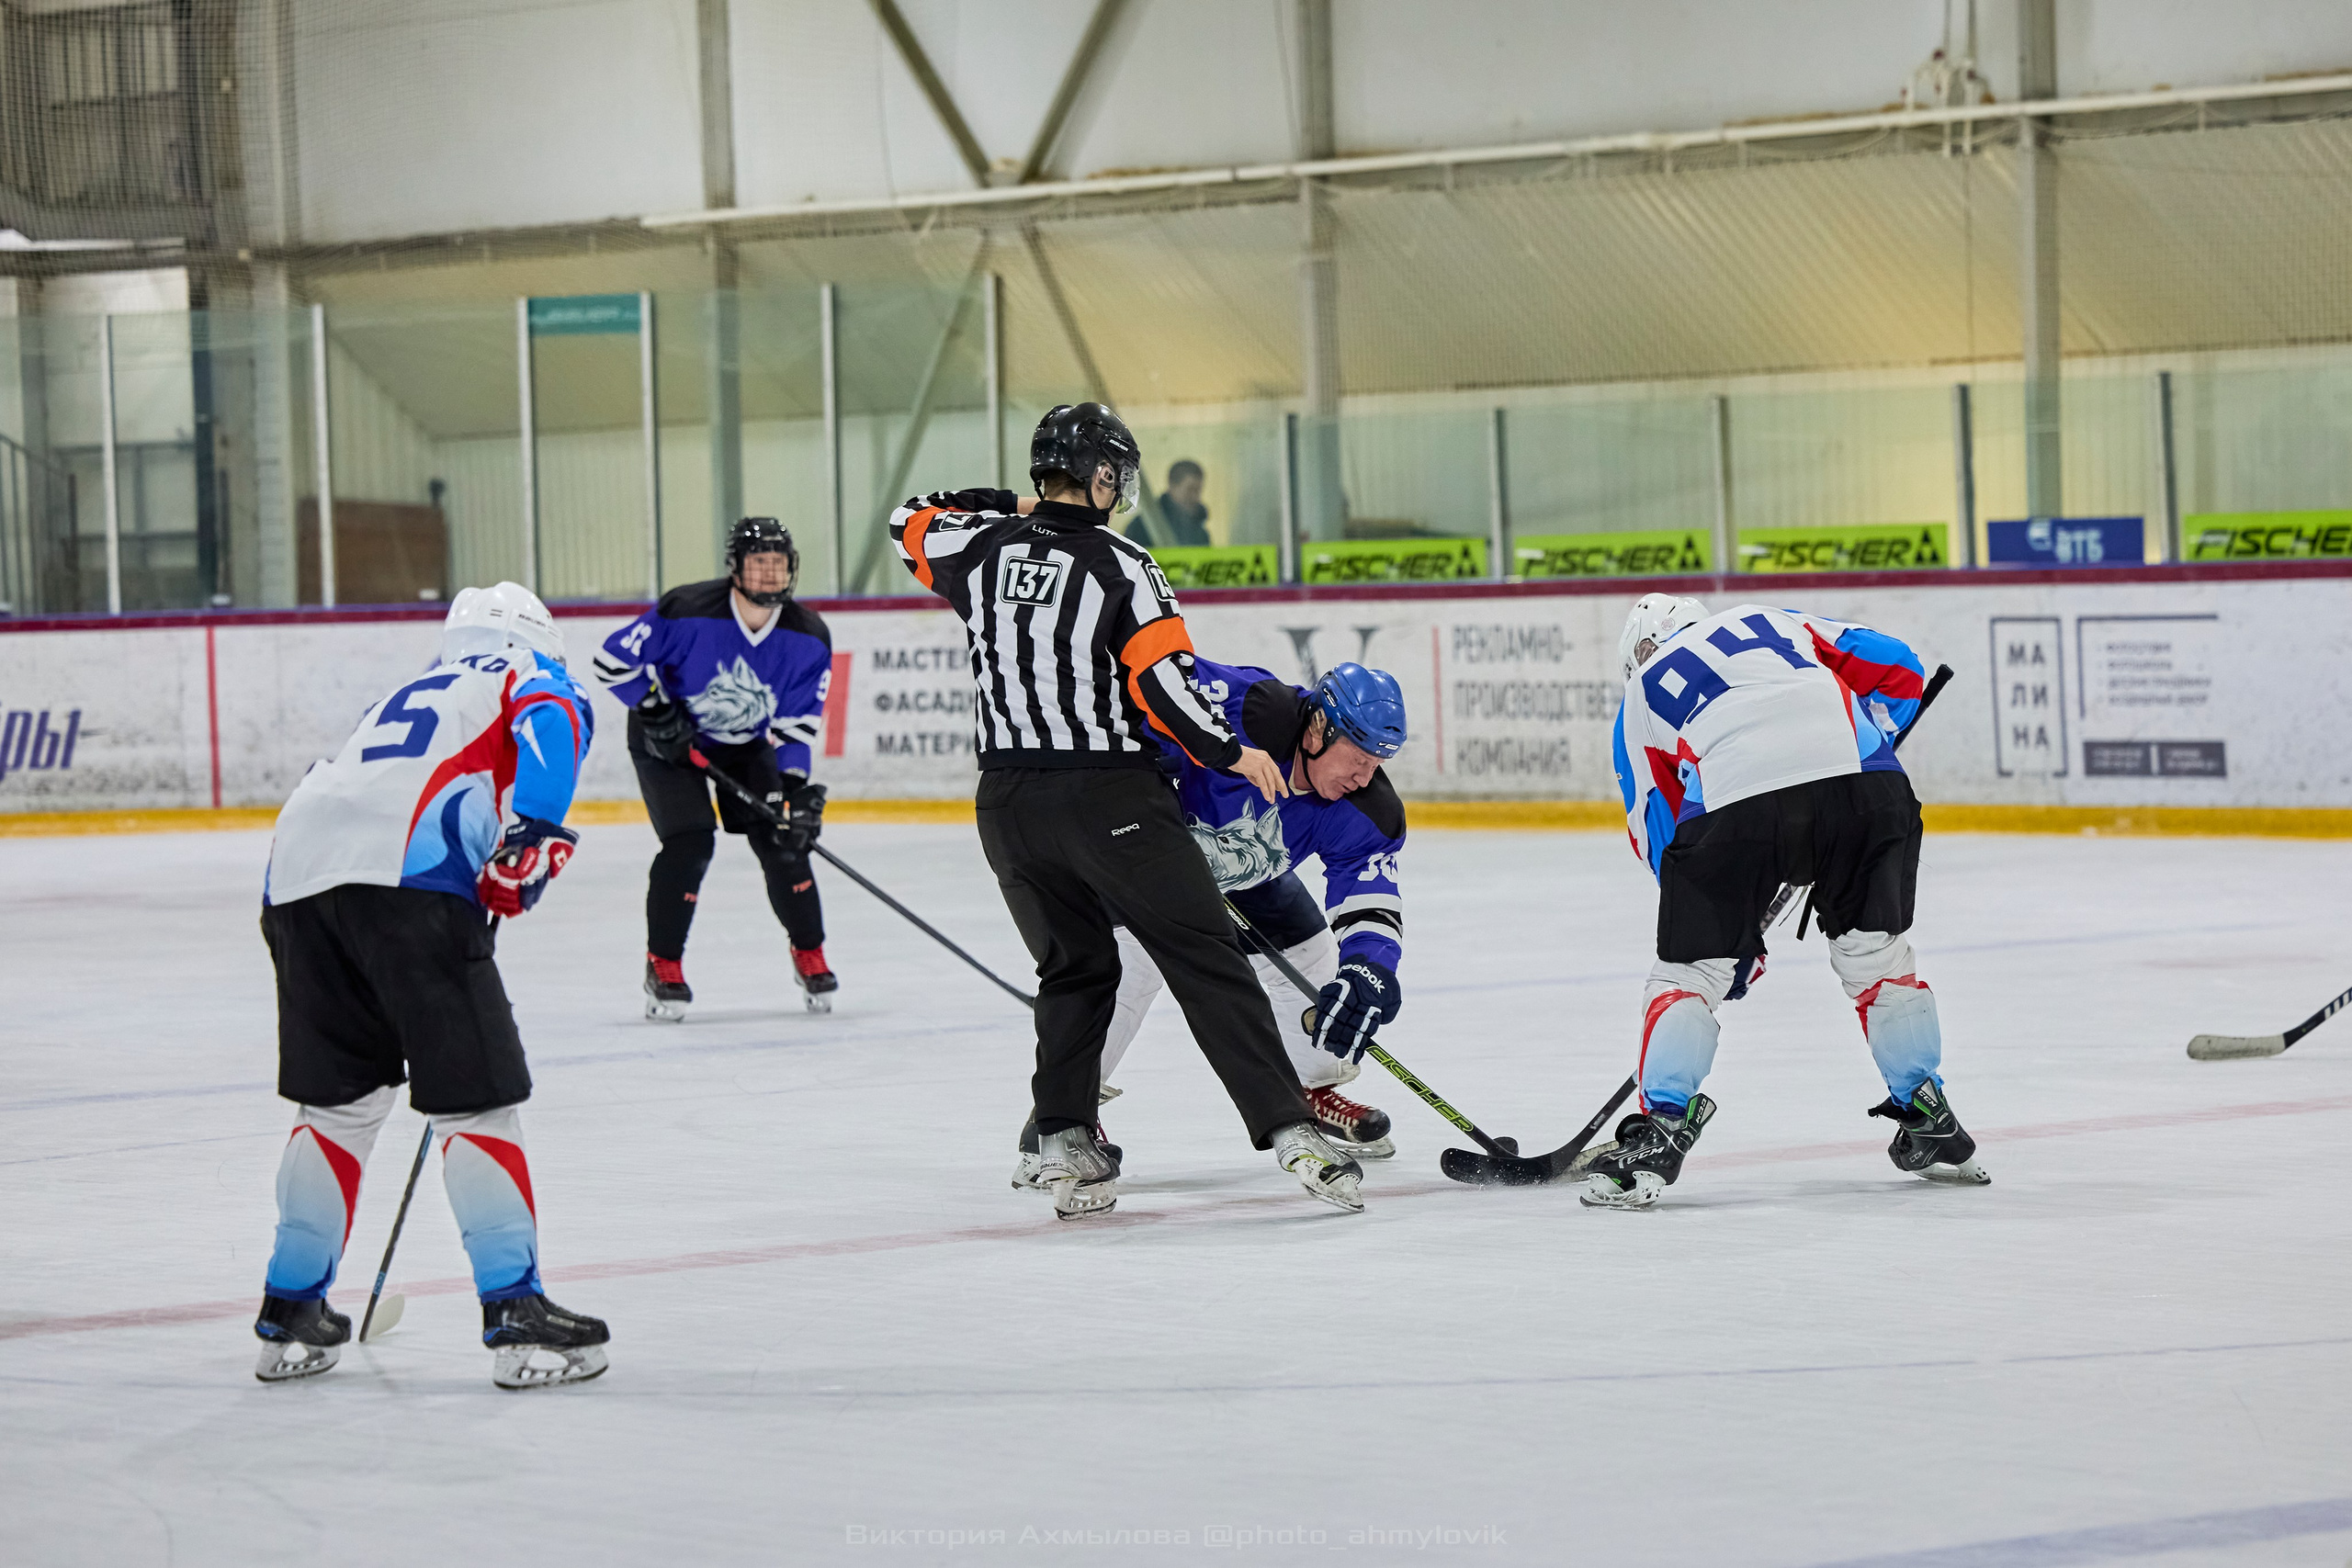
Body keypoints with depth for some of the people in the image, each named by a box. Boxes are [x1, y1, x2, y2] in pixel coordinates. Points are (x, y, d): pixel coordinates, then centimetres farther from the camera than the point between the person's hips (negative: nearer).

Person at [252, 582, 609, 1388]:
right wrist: (533, 838, -16)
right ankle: (516, 1317, -5)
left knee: (339, 1099, 20)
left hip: (295, 871, 6)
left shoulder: (409, 695, 39)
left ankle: (290, 1318, 24)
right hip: (409, 877, -6)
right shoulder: (539, 681, 19)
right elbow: (547, 725, -6)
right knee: (475, 1099, -1)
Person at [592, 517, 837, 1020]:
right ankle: (663, 968, -5)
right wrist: (655, 711, -23)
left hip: (747, 743, 4)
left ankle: (810, 955, 14)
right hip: (668, 741, -4)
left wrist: (796, 789, -19)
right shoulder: (688, 612, -29)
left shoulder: (807, 638, -14)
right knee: (689, 843, -19)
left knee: (782, 840, -6)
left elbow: (796, 723, -8)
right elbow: (614, 659, -20)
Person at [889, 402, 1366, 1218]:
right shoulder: (1119, 565, -9)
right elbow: (1163, 679, -15)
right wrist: (1231, 753, -3)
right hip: (1109, 797, -5)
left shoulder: (982, 546, 4)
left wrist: (1003, 507, 35)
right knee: (1206, 960, -3)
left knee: (1074, 967, 19)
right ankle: (1287, 1127, -9)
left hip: (1009, 804, 5)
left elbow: (913, 526, 25)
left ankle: (1063, 1143, 9)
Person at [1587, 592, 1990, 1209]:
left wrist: (1733, 934, 32)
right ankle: (1930, 1128, 27)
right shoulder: (1772, 622, 34)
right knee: (1879, 953, 21)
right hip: (1864, 784, 2)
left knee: (1688, 969, 12)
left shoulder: (1642, 692, 30)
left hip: (1734, 801, -2)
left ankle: (1658, 1134, 1)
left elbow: (1658, 830, 27)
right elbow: (1897, 670, 25)